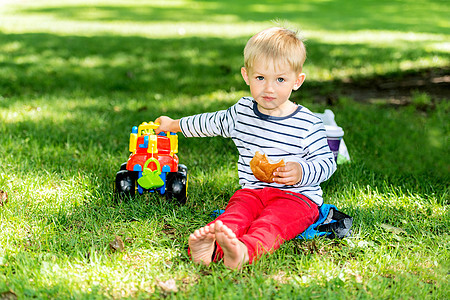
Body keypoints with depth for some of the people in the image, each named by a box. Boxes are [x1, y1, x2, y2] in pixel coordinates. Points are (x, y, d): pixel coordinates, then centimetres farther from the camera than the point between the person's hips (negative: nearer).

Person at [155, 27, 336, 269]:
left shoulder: (308, 124, -5)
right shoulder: (241, 112, 10)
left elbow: (327, 163, -1)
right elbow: (211, 123, 28)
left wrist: (301, 171, -21)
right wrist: (174, 125, 38)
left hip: (297, 195, -3)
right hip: (252, 191, 4)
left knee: (273, 221, -35)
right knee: (237, 212, -30)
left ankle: (246, 251, -65)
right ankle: (210, 246, -59)